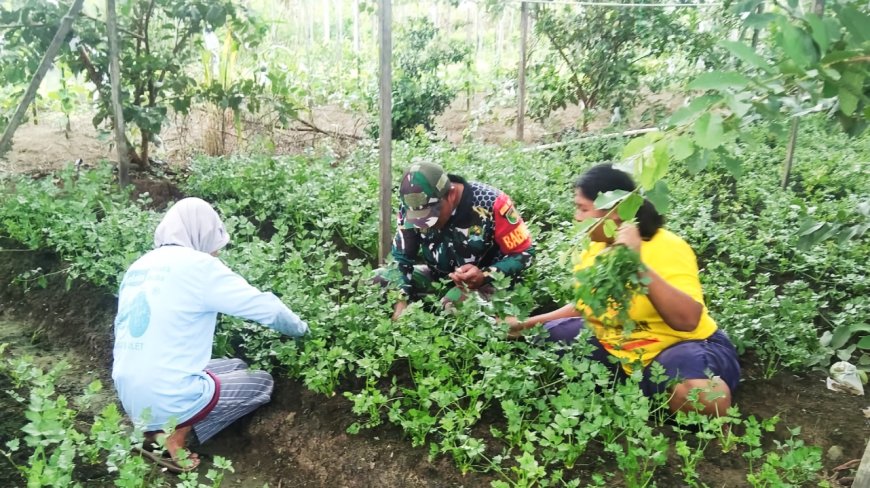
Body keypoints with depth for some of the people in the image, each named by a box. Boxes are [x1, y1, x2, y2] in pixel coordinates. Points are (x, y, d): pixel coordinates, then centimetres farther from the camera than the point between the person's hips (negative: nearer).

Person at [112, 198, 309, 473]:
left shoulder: (138, 267, 10)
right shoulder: (197, 264, -12)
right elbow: (264, 307, -7)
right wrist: (300, 329, 11)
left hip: (133, 400, 8)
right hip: (169, 401, -8)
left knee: (237, 367, 24)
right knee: (262, 382, 14)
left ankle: (156, 427, 8)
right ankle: (174, 433, -1)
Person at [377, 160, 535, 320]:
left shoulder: (490, 203, -27)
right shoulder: (412, 207, -15)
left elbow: (523, 253, -17)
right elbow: (401, 257, -4)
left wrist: (485, 277, -33)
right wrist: (402, 300, -19)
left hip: (483, 282, -5)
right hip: (437, 277, 5)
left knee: (452, 306, -37)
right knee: (377, 280, -12)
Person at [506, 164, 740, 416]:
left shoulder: (667, 247, -21)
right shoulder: (595, 248, 1)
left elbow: (688, 320, -35)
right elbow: (585, 306, 18)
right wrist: (527, 324, 11)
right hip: (616, 349, 7)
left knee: (699, 394, -38)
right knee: (545, 336, -2)